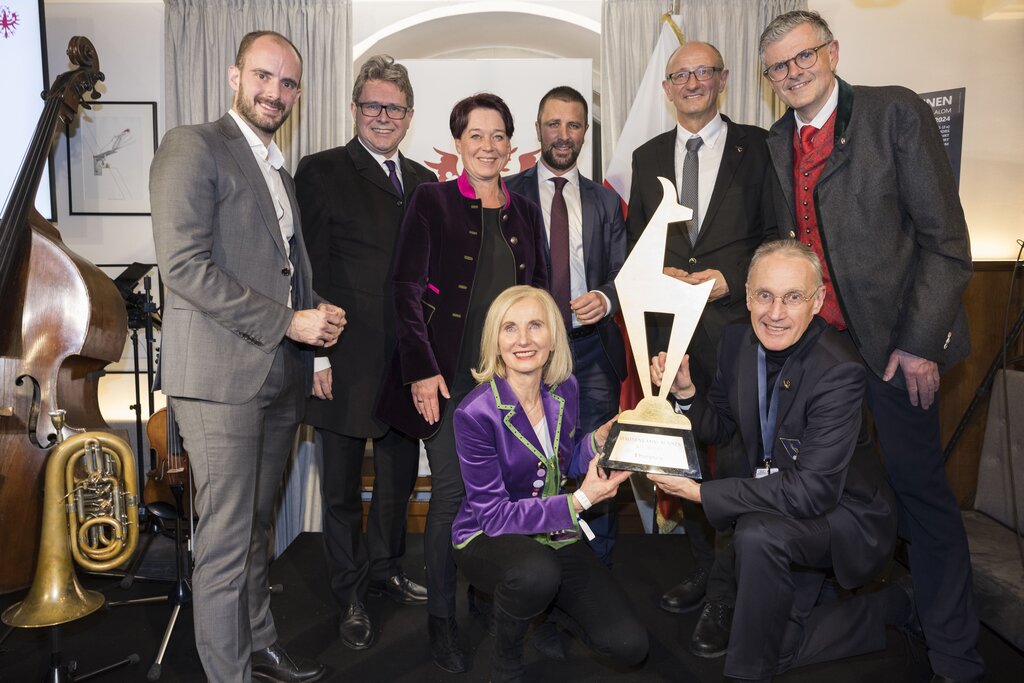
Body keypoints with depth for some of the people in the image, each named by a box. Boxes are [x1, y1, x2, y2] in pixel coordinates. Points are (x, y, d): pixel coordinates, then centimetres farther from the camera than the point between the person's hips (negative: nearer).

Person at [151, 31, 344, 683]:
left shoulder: (281, 173, 21)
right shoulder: (192, 147, -5)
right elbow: (185, 266, -16)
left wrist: (317, 316, 4)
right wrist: (288, 321, -16)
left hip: (280, 377, 8)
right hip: (221, 376, -8)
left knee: (258, 527, 18)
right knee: (225, 542, 0)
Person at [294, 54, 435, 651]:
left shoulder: (424, 181, 13)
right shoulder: (322, 172, -3)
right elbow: (311, 270, -8)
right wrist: (318, 355, -13)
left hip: (411, 361, 5)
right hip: (349, 361, -5)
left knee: (400, 476, 17)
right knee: (343, 486, 9)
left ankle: (385, 569, 39)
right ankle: (351, 594, 28)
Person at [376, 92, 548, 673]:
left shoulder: (526, 212, 14)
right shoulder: (432, 201, 1)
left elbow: (541, 295, 17)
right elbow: (407, 288, -5)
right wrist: (422, 369, -12)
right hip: (450, 375, -3)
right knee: (450, 493, 1)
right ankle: (442, 618, 19)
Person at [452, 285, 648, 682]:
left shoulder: (565, 389, -5)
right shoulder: (475, 413, -23)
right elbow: (494, 515, -21)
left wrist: (597, 440, -10)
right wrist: (580, 501, -26)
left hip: (554, 536, 5)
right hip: (488, 539, -5)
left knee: (630, 648, -6)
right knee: (536, 572, -40)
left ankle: (546, 597, 21)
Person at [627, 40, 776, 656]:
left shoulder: (758, 147, 4)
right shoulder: (648, 157, 15)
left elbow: (776, 232, 1)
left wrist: (729, 277, -12)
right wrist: (660, 275, -3)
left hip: (736, 324, -3)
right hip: (671, 326, 4)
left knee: (736, 459, -2)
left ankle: (723, 597, 13)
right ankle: (703, 568, 30)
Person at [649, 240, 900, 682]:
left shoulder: (839, 371, -29)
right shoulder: (737, 339, -8)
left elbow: (813, 492, -32)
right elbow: (719, 429, 4)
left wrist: (701, 492, -32)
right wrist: (684, 391, -17)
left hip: (844, 512, -6)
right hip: (776, 495, 7)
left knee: (757, 534, -36)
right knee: (777, 647, 7)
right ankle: (887, 607, 29)